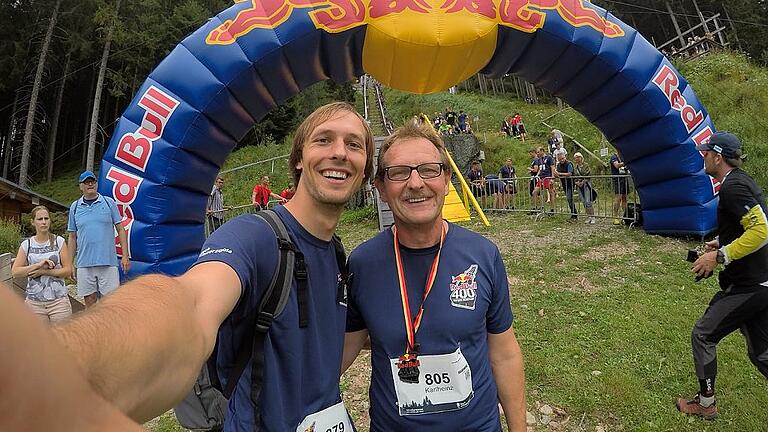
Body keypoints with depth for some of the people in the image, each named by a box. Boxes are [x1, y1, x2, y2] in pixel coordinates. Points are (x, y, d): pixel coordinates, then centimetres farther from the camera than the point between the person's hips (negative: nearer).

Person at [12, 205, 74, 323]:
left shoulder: (59, 241, 2)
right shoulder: (26, 245, 5)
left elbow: (68, 270, -3)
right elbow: (15, 271, -3)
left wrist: (44, 271, -13)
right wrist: (38, 265, -16)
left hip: (59, 299, -1)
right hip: (34, 302, 1)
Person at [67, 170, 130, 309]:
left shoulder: (109, 202, 4)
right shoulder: (75, 207, 10)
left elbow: (120, 229, 4)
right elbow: (72, 237, 13)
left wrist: (125, 256, -4)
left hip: (108, 262, -2)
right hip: (84, 264, 2)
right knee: (90, 304, 9)